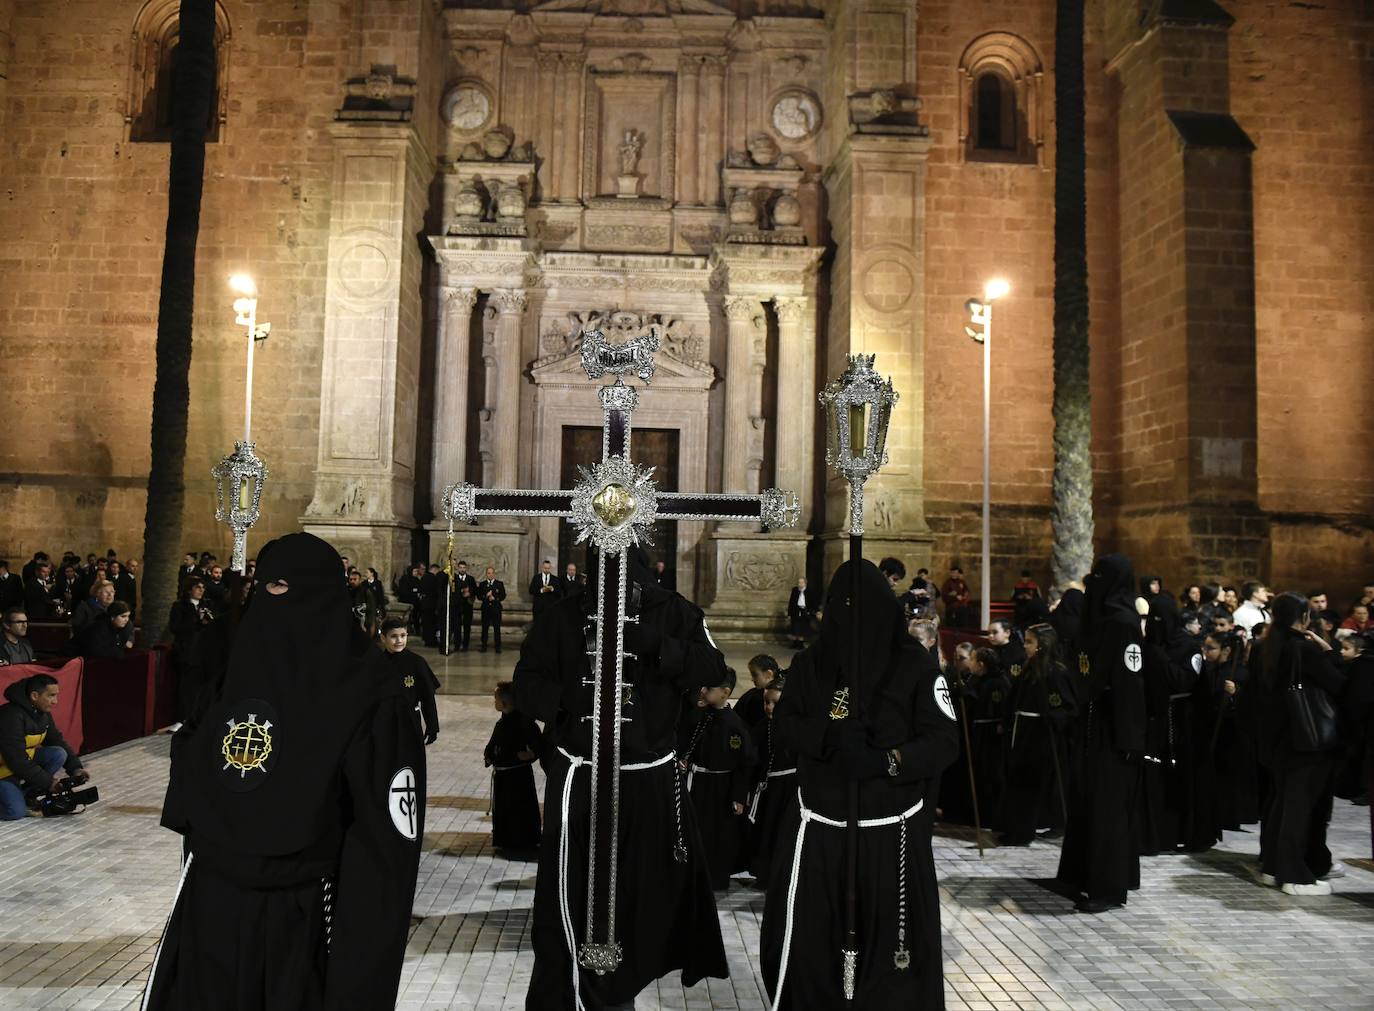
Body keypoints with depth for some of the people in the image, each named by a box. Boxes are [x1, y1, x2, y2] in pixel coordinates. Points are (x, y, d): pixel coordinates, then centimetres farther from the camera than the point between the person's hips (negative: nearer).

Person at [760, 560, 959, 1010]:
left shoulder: (916, 666, -3)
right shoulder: (810, 663, 3)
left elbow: (945, 740, -7)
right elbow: (783, 724, 4)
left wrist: (887, 761, -23)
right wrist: (828, 734, -16)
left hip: (891, 834, -2)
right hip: (818, 830, 2)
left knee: (890, 942, 3)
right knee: (802, 941, 4)